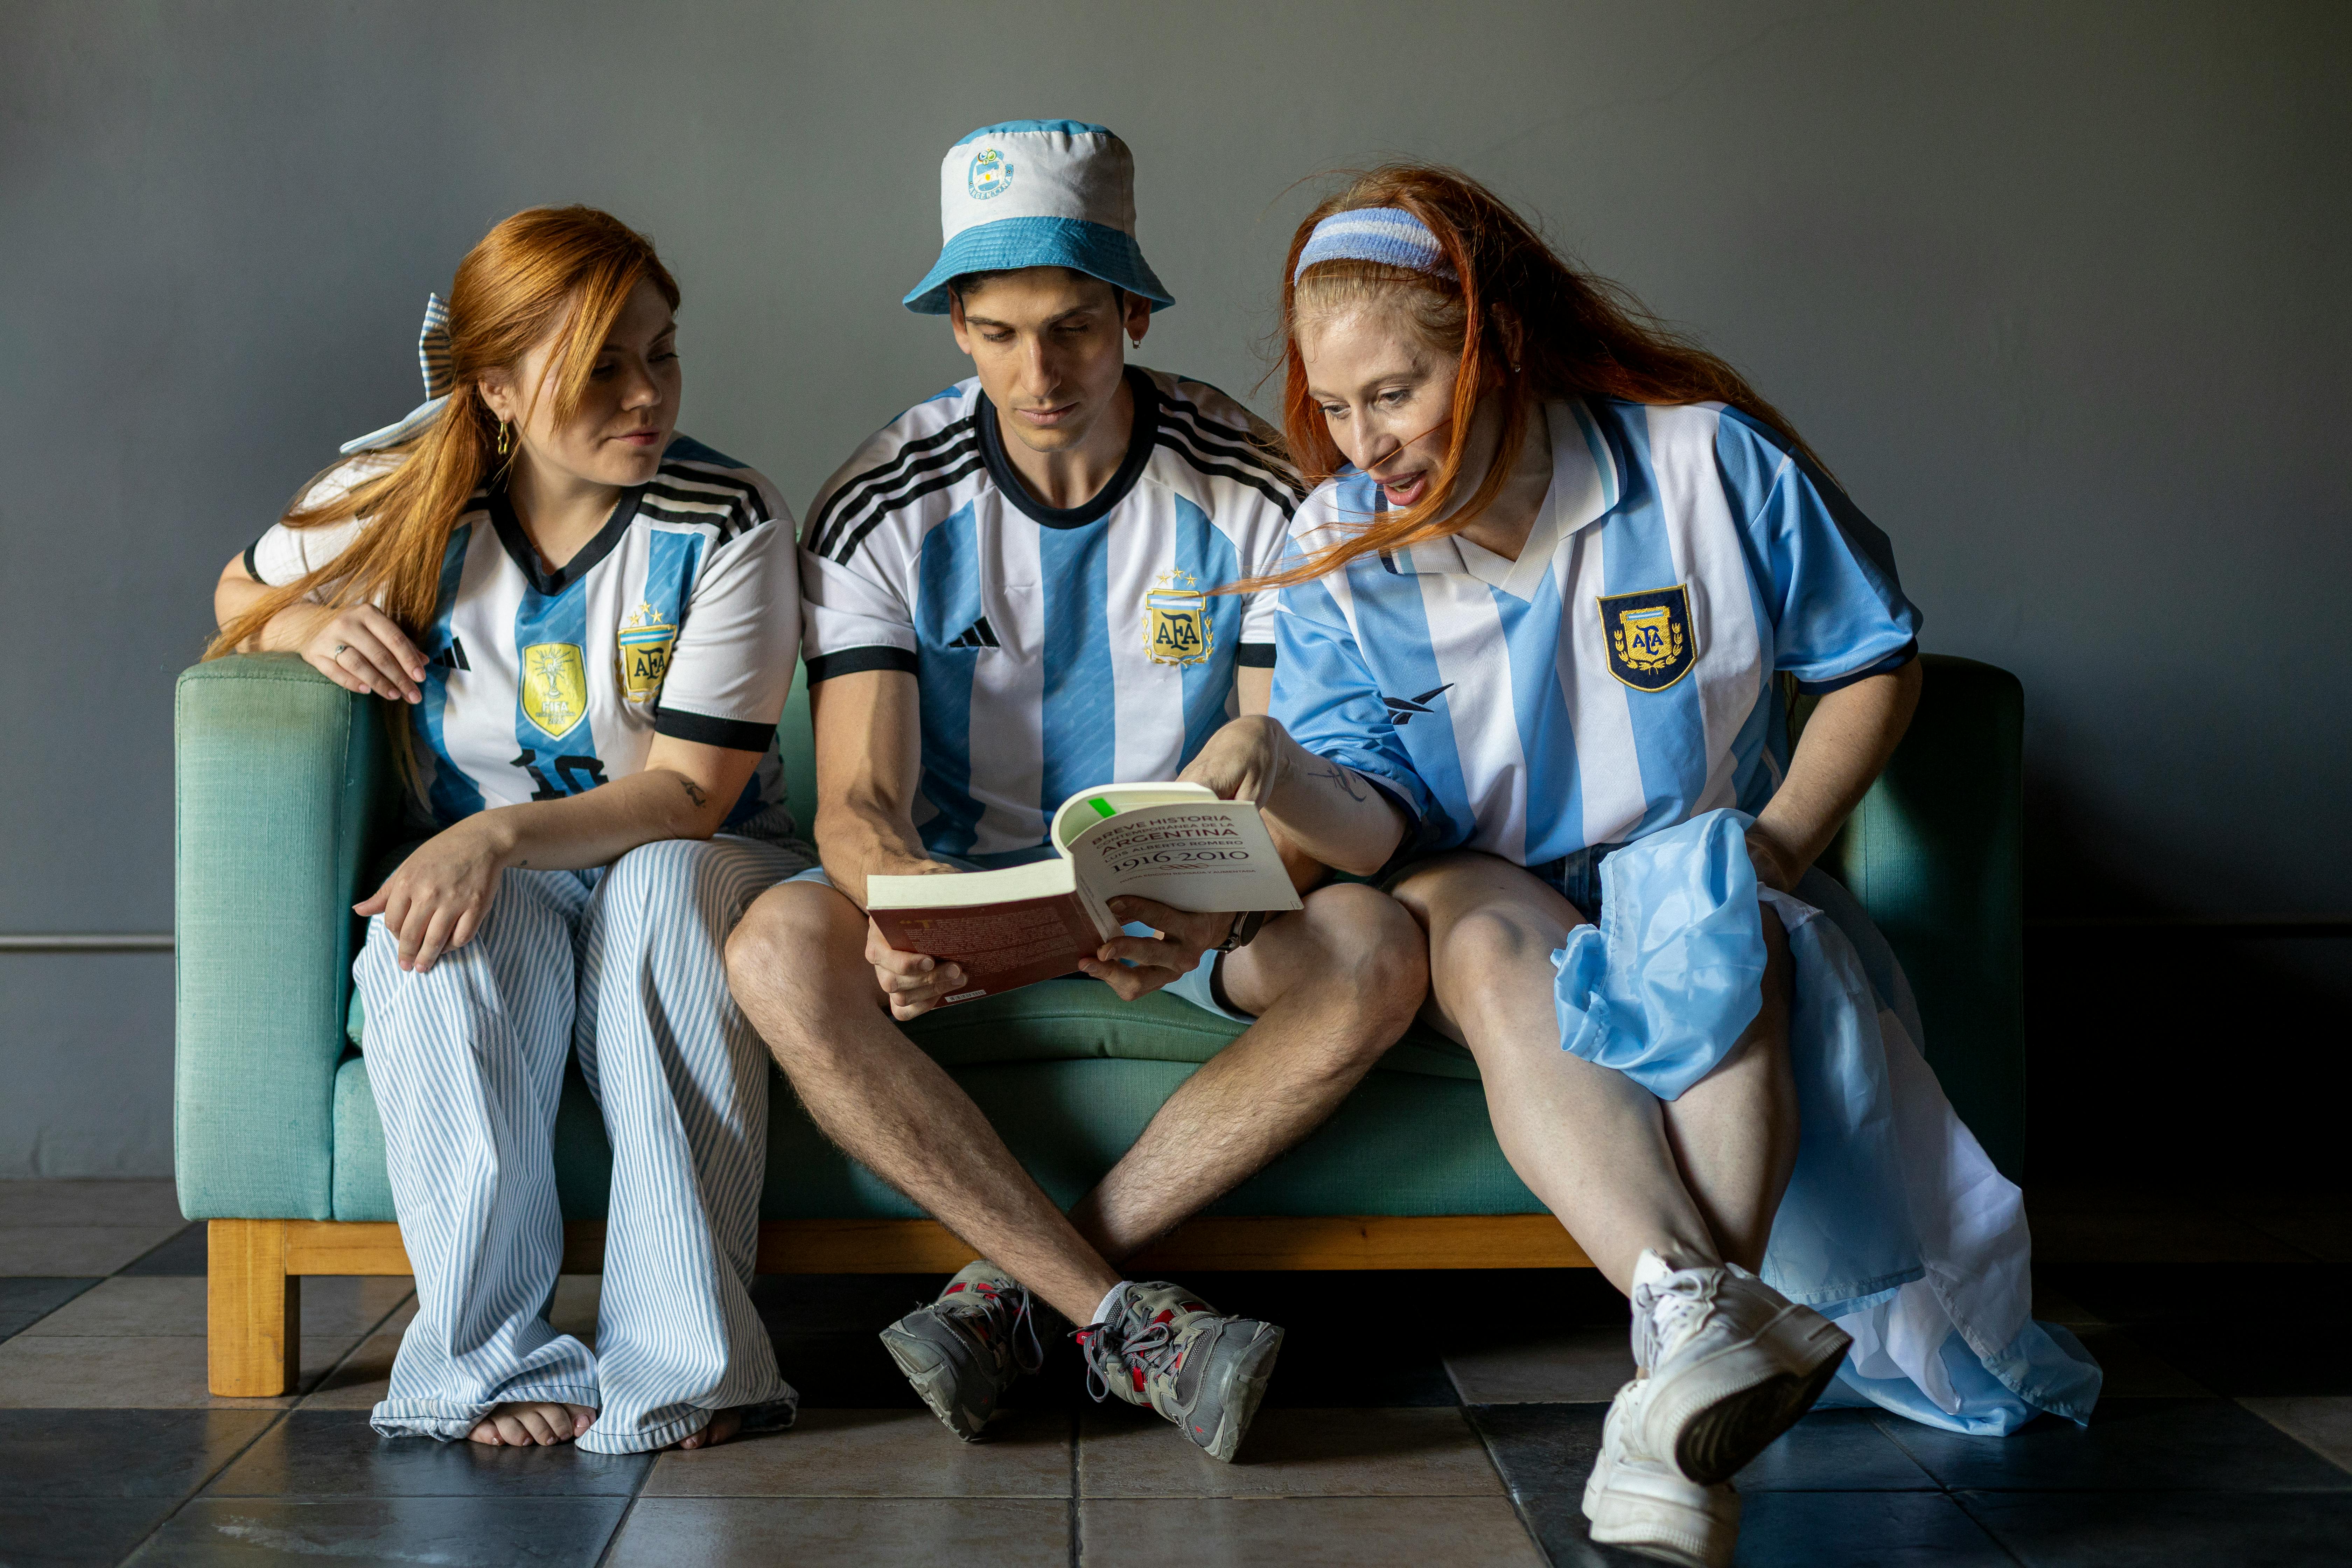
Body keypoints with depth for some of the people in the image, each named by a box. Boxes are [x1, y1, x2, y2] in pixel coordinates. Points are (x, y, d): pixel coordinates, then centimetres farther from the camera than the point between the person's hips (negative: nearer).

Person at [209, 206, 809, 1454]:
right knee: (459, 928, -35)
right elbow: (239, 596, 15)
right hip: (486, 862, 1)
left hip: (695, 863, -1)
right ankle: (485, 1357, -28)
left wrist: (504, 834, -33)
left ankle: (684, 1361, -36)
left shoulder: (727, 526, -13)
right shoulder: (398, 494, -6)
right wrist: (314, 623, -10)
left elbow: (690, 794, -17)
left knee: (661, 890, -38)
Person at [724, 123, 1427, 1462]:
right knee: (779, 952, -32)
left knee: (1375, 951, -31)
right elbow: (858, 799, -14)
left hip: (1186, 891, 0)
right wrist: (904, 900, -41)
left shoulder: (1256, 492, -10)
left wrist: (1224, 909, -36)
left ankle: (1023, 1278, -23)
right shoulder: (883, 509, -10)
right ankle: (1121, 1316, -28)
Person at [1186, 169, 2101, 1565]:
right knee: (1491, 948, -35)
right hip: (1485, 889, 1)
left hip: (1687, 875, 0)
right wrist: (1295, 786, -36)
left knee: (1717, 935, -36)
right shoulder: (1336, 550, -6)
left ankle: (1681, 1402, -49)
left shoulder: (1706, 463, -10)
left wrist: (1778, 844, -12)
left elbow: (1878, 659, 1)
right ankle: (1718, 1320, -56)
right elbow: (1383, 820, -11)